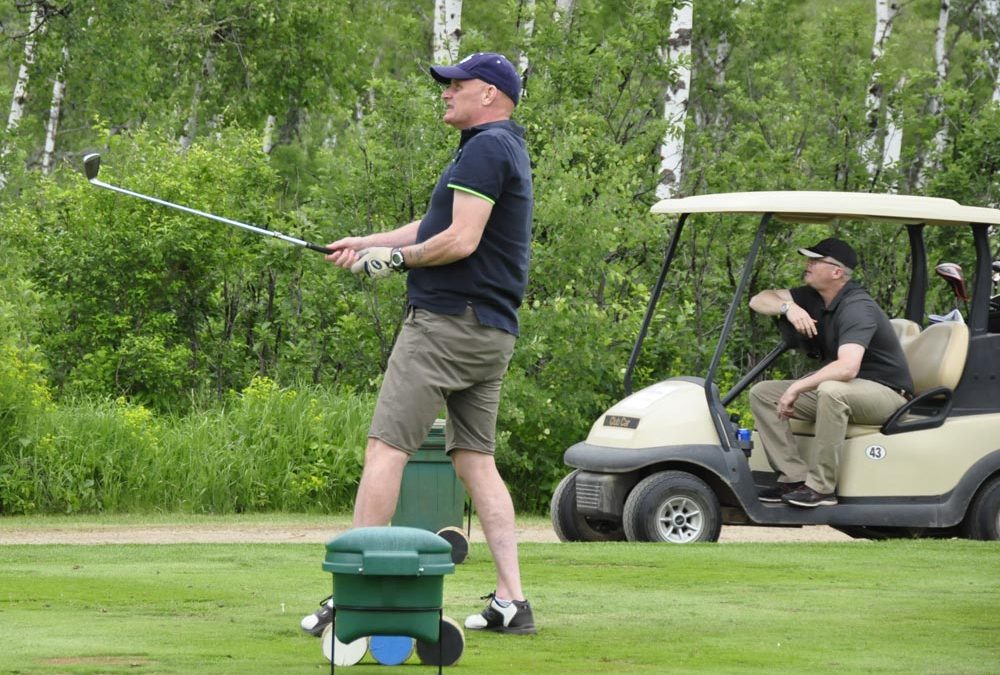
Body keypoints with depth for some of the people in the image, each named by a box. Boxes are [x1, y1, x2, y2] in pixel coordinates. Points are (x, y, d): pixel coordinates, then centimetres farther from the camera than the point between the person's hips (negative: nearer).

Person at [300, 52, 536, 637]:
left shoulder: (486, 149, -12)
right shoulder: (505, 149, 21)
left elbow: (461, 240, -21)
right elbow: (441, 227, 27)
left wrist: (398, 258, -6)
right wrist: (365, 243, 24)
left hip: (448, 321, -10)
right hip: (494, 331, 10)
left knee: (387, 448, -10)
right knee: (476, 460, 9)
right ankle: (512, 600, 2)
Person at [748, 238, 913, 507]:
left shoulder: (857, 308, -23)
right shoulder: (815, 298, 4)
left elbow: (847, 368, -38)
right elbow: (758, 301, 5)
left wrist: (797, 388, -32)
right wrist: (789, 307, -17)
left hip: (884, 393, -9)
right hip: (836, 390, 9)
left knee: (831, 390, -41)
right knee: (762, 393, -3)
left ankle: (821, 487, -32)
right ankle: (794, 477, -14)